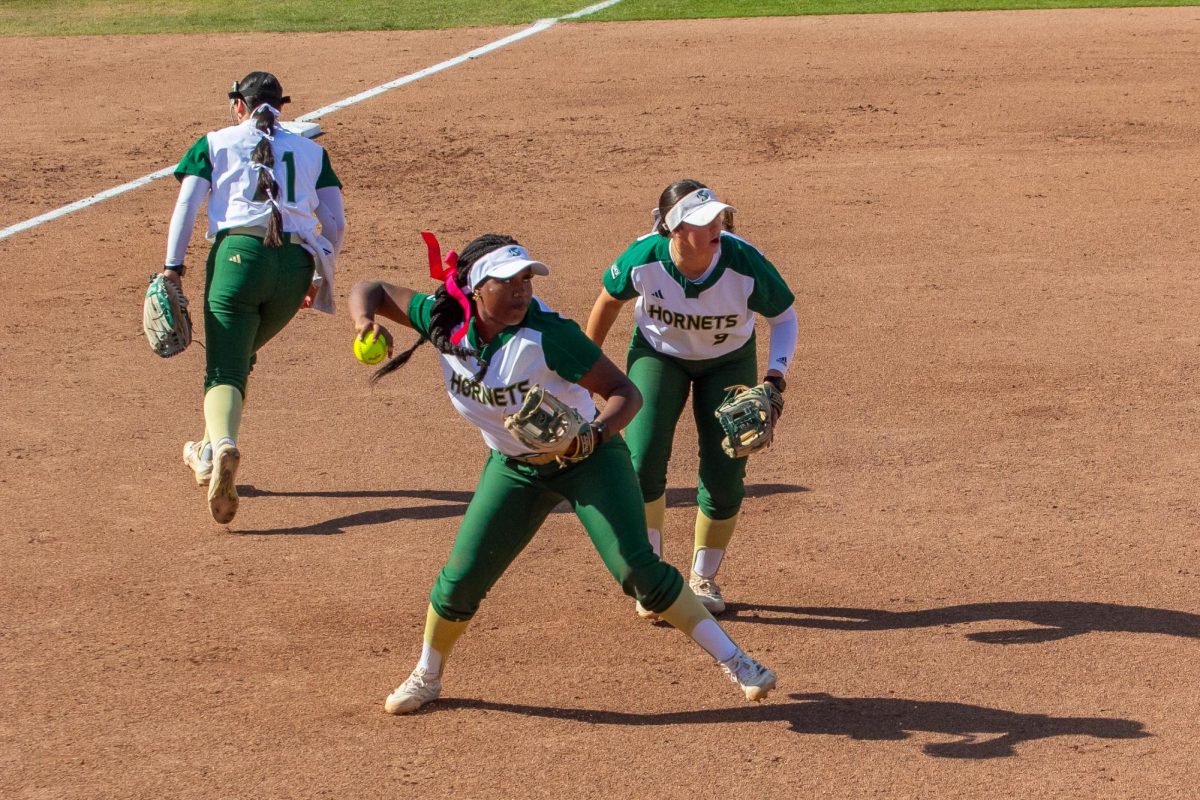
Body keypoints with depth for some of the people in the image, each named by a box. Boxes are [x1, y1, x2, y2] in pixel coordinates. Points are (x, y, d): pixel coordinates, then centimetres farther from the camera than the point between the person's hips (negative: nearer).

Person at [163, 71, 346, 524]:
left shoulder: (216, 143, 17)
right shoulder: (311, 151, 23)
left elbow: (187, 204, 3)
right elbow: (335, 223, 18)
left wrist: (172, 269, -1)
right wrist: (321, 278, 30)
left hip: (239, 252, -3)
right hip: (297, 264, 3)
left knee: (225, 371, -9)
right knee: (240, 356, 26)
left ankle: (223, 446, -38)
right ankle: (210, 452, 27)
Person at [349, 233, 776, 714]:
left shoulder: (547, 335, -30)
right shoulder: (444, 321, -17)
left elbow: (626, 393, -29)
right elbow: (369, 290, -5)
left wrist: (593, 434, -49)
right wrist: (366, 322, -28)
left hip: (588, 461, -4)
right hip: (514, 468, 4)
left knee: (638, 569, -15)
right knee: (461, 580, 1)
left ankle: (733, 661, -4)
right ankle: (426, 678, 26)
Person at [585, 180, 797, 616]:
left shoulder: (745, 263, -33)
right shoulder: (644, 259, -31)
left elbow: (784, 317, -16)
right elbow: (610, 300, -8)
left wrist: (776, 371, -32)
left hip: (729, 362, 0)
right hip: (658, 354, 0)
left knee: (724, 477, -4)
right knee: (642, 461, -18)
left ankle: (703, 578, 20)